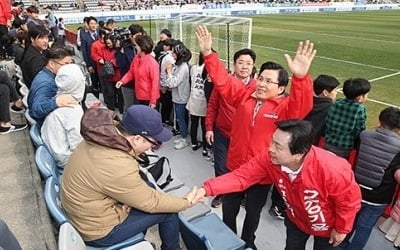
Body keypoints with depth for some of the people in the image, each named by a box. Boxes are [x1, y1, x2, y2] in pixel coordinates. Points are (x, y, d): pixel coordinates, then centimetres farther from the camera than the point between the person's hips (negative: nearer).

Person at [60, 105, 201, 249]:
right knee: (169, 212, -1)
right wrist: (186, 202, -7)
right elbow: (150, 203, -20)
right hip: (98, 229, -8)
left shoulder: (105, 136, -10)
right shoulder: (118, 167, -35)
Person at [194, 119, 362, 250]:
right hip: (296, 220, 3)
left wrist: (342, 229, -9)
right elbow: (241, 176, -29)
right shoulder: (269, 158, -31)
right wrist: (206, 189, -40)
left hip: (327, 226, -3)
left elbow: (350, 199, -24)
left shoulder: (331, 169, -42)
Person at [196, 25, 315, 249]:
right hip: (235, 167, 3)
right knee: (229, 209, 21)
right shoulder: (245, 94, -4)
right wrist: (208, 53, -16)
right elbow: (222, 79, -5)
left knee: (253, 213, 22)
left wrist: (301, 78, -55)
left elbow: (302, 106, -36)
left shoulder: (285, 107, -16)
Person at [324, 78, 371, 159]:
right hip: (345, 150, -4)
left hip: (328, 145, 5)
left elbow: (327, 124, 3)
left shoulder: (336, 103, -2)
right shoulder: (359, 109, -16)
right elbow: (359, 131, -13)